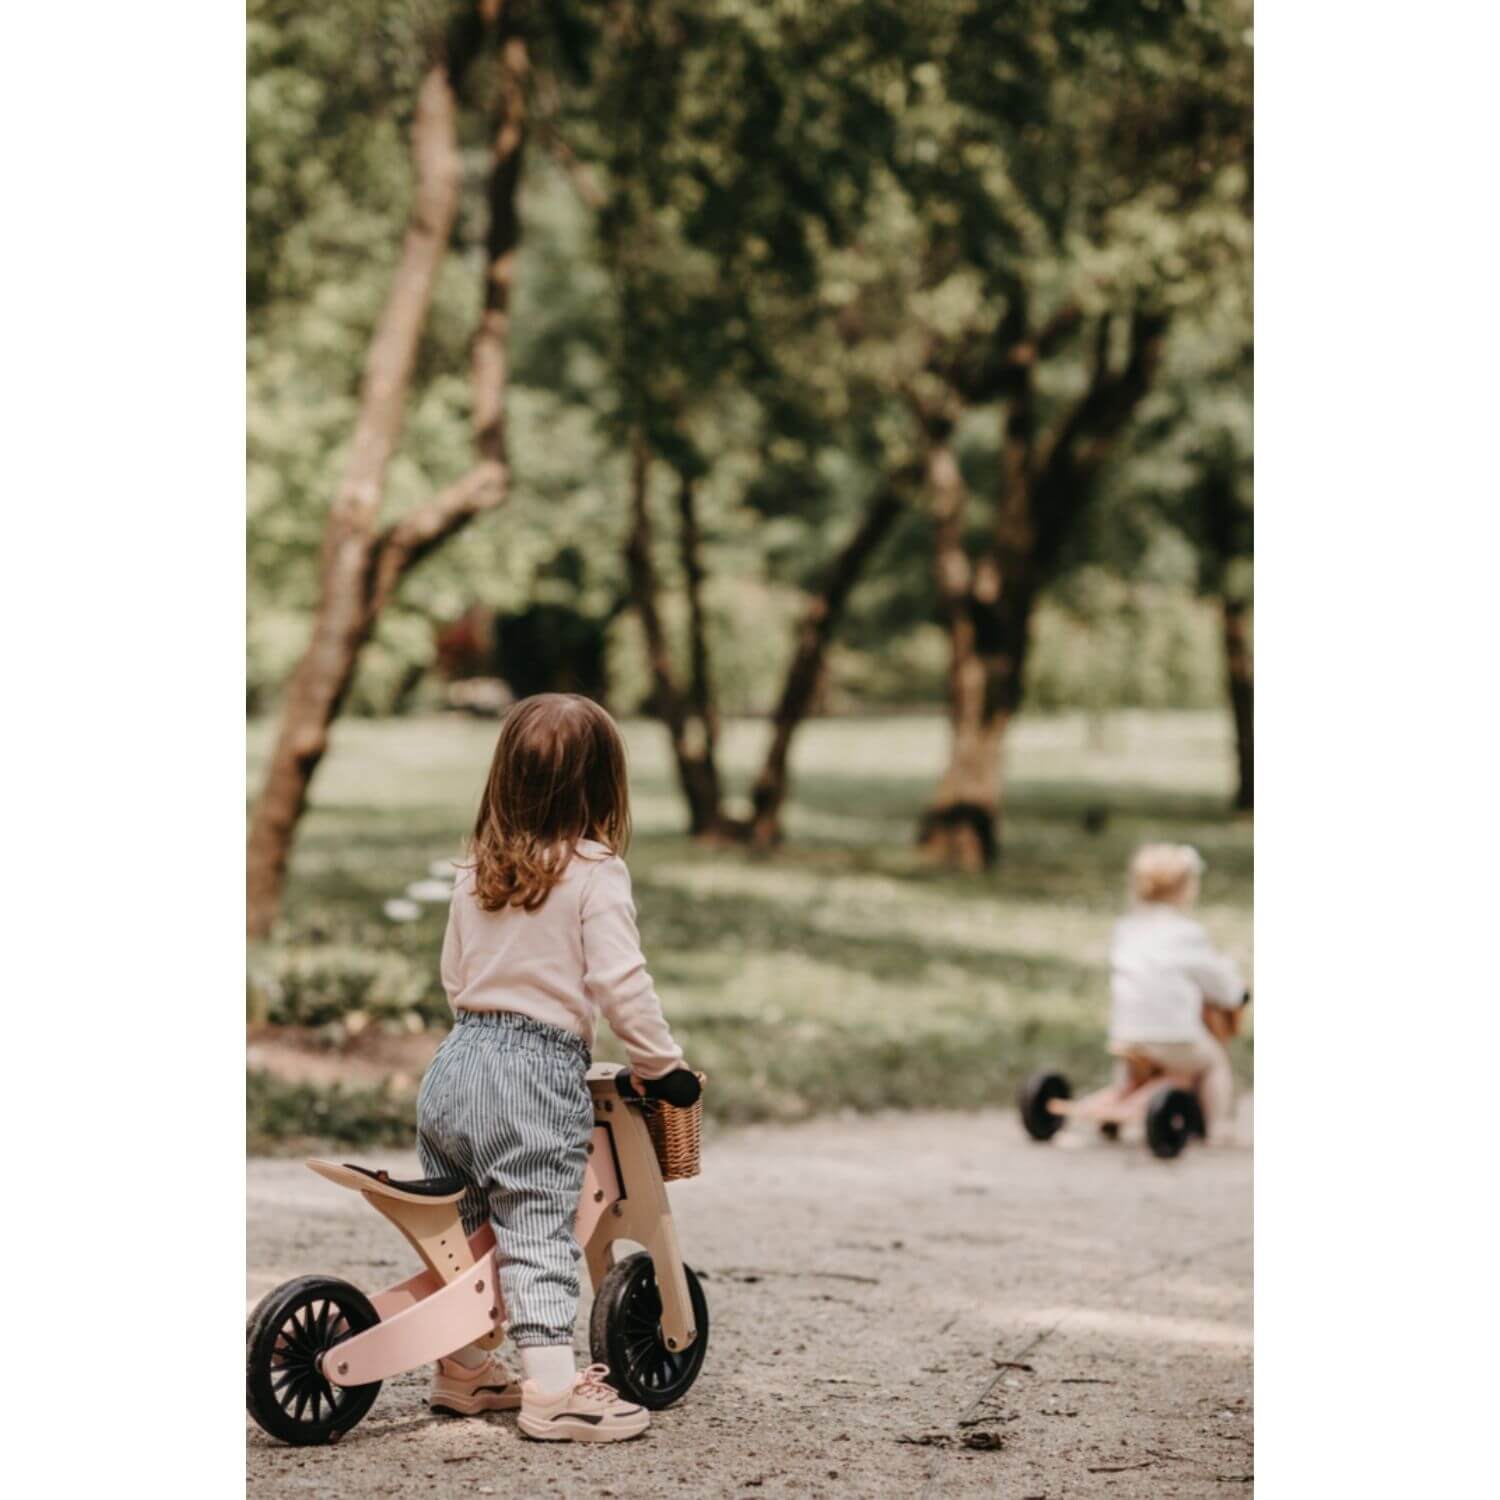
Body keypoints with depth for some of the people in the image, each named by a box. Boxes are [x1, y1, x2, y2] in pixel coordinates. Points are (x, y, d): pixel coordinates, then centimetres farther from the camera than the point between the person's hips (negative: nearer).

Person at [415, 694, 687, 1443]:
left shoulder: (476, 871, 10)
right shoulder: (595, 874, -9)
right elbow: (620, 984, -15)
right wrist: (663, 1063, -4)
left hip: (455, 1063, 6)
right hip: (538, 1077, -6)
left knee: (455, 1227, 17)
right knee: (539, 1234, -6)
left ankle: (461, 1368, 29)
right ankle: (552, 1387, -10)